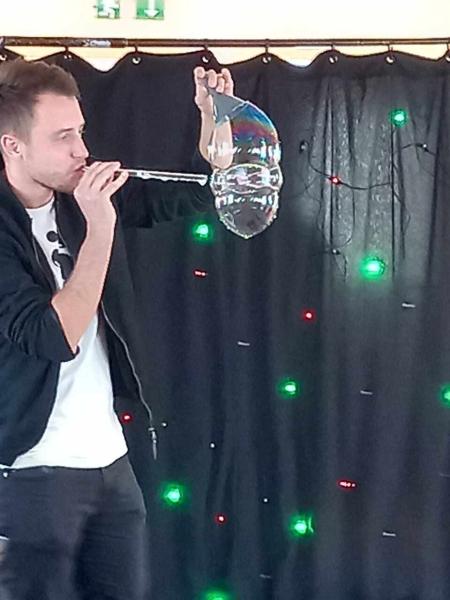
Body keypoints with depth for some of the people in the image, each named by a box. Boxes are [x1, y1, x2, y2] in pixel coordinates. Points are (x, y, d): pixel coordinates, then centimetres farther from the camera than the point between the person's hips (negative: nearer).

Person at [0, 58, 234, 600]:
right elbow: (54, 336, -25)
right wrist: (99, 229, -26)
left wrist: (213, 114, -4)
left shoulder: (84, 197, 3)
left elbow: (197, 192, 12)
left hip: (110, 457, 7)